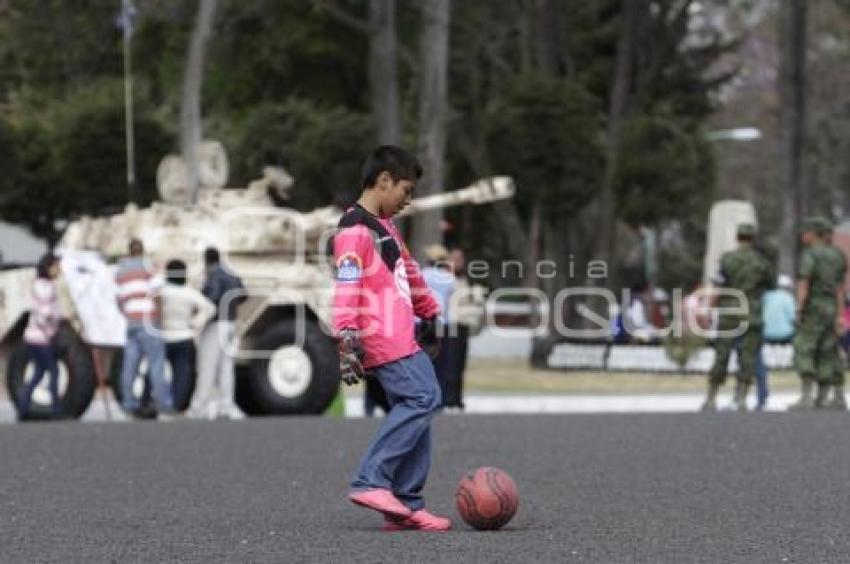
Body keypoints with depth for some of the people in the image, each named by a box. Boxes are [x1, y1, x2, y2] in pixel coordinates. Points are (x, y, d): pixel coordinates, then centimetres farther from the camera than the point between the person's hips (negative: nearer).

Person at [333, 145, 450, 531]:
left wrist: (429, 312, 37)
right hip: (382, 339, -10)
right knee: (422, 398, -19)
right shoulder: (355, 231, -12)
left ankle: (406, 506, 5)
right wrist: (348, 340, -26)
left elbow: (407, 273, 32)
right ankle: (371, 482, -18)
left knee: (414, 408, 5)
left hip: (401, 338, 10)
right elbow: (346, 288, -19)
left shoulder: (384, 225, 21)